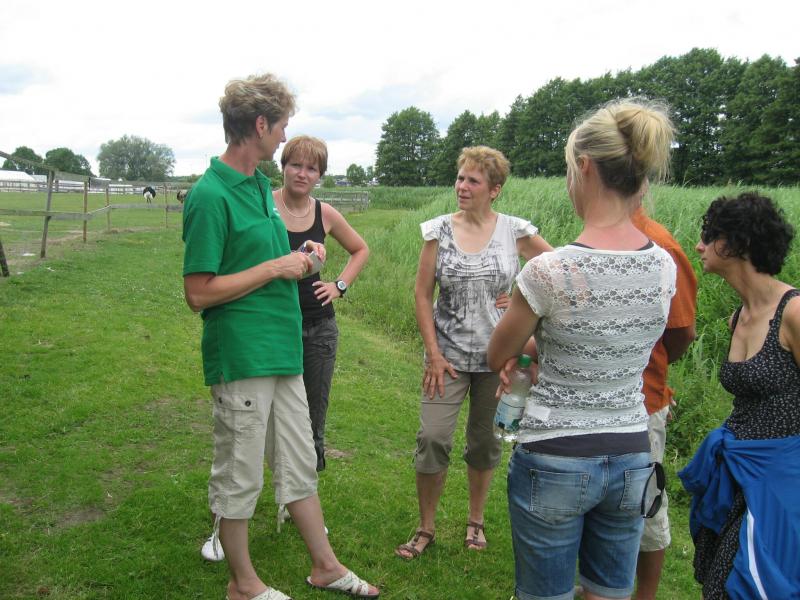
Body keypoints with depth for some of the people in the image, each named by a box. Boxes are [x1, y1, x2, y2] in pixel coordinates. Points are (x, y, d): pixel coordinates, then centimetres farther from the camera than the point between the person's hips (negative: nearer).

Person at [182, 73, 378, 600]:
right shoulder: (211, 195, -15)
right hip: (242, 357, -8)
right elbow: (199, 293, -18)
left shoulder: (261, 185, 12)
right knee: (239, 477, 8)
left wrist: (301, 257, 5)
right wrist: (276, 267, -15)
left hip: (283, 349, 9)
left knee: (300, 464, 18)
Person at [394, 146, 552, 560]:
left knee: (484, 440, 12)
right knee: (432, 437, -5)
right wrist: (433, 353, -6)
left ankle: (475, 521, 33)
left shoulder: (515, 231, -3)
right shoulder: (439, 230, -1)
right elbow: (422, 294, -1)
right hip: (448, 354, 0)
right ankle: (425, 528, 15)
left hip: (497, 354, 0)